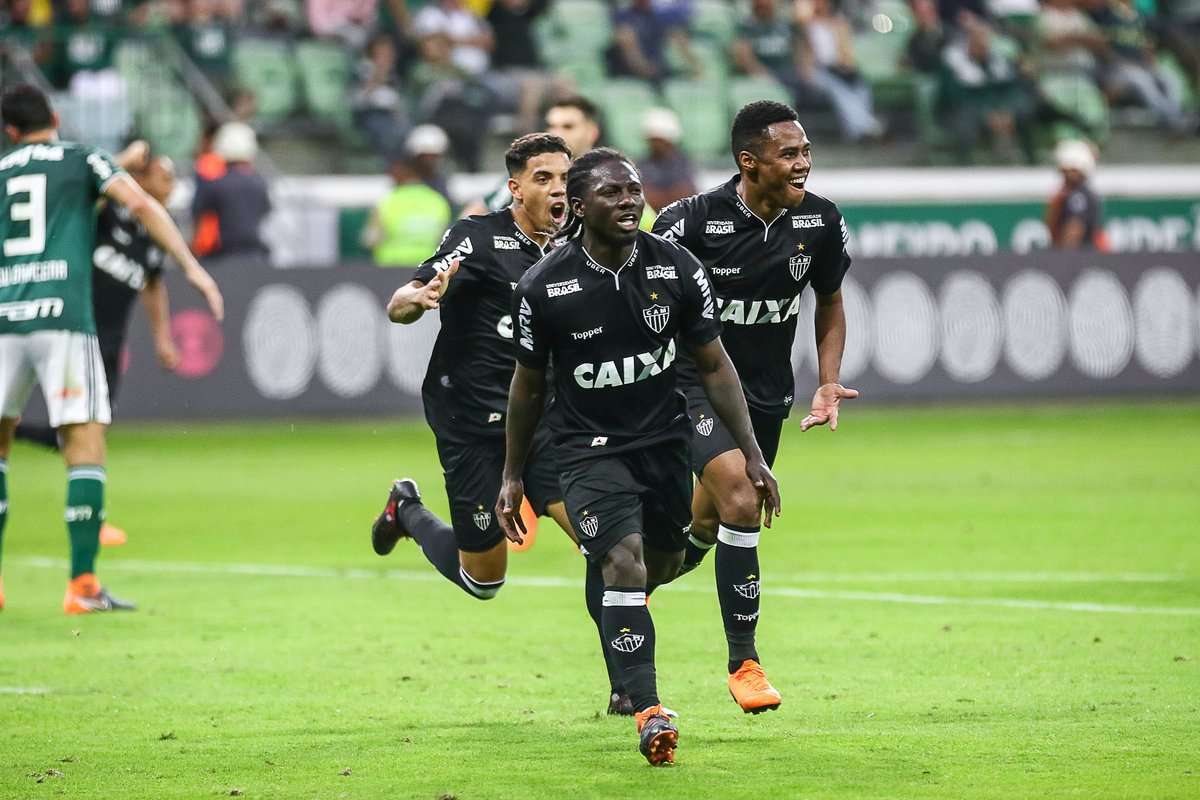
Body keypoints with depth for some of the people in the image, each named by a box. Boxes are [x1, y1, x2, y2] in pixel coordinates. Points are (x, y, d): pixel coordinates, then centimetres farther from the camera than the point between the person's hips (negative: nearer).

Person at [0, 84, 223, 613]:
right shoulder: (83, 161, 10)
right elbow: (140, 204, -4)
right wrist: (193, 268, -5)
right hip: (63, 317, -3)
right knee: (85, 446, -2)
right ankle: (82, 585, -11)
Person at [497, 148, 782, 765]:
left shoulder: (677, 269, -7)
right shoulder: (544, 287, -12)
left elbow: (713, 365, 3)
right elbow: (527, 384, 2)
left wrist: (752, 455, 1)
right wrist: (512, 476, 9)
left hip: (665, 438, 4)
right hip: (589, 449, -4)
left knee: (662, 566, 14)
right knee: (625, 562, -21)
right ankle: (648, 711, -24)